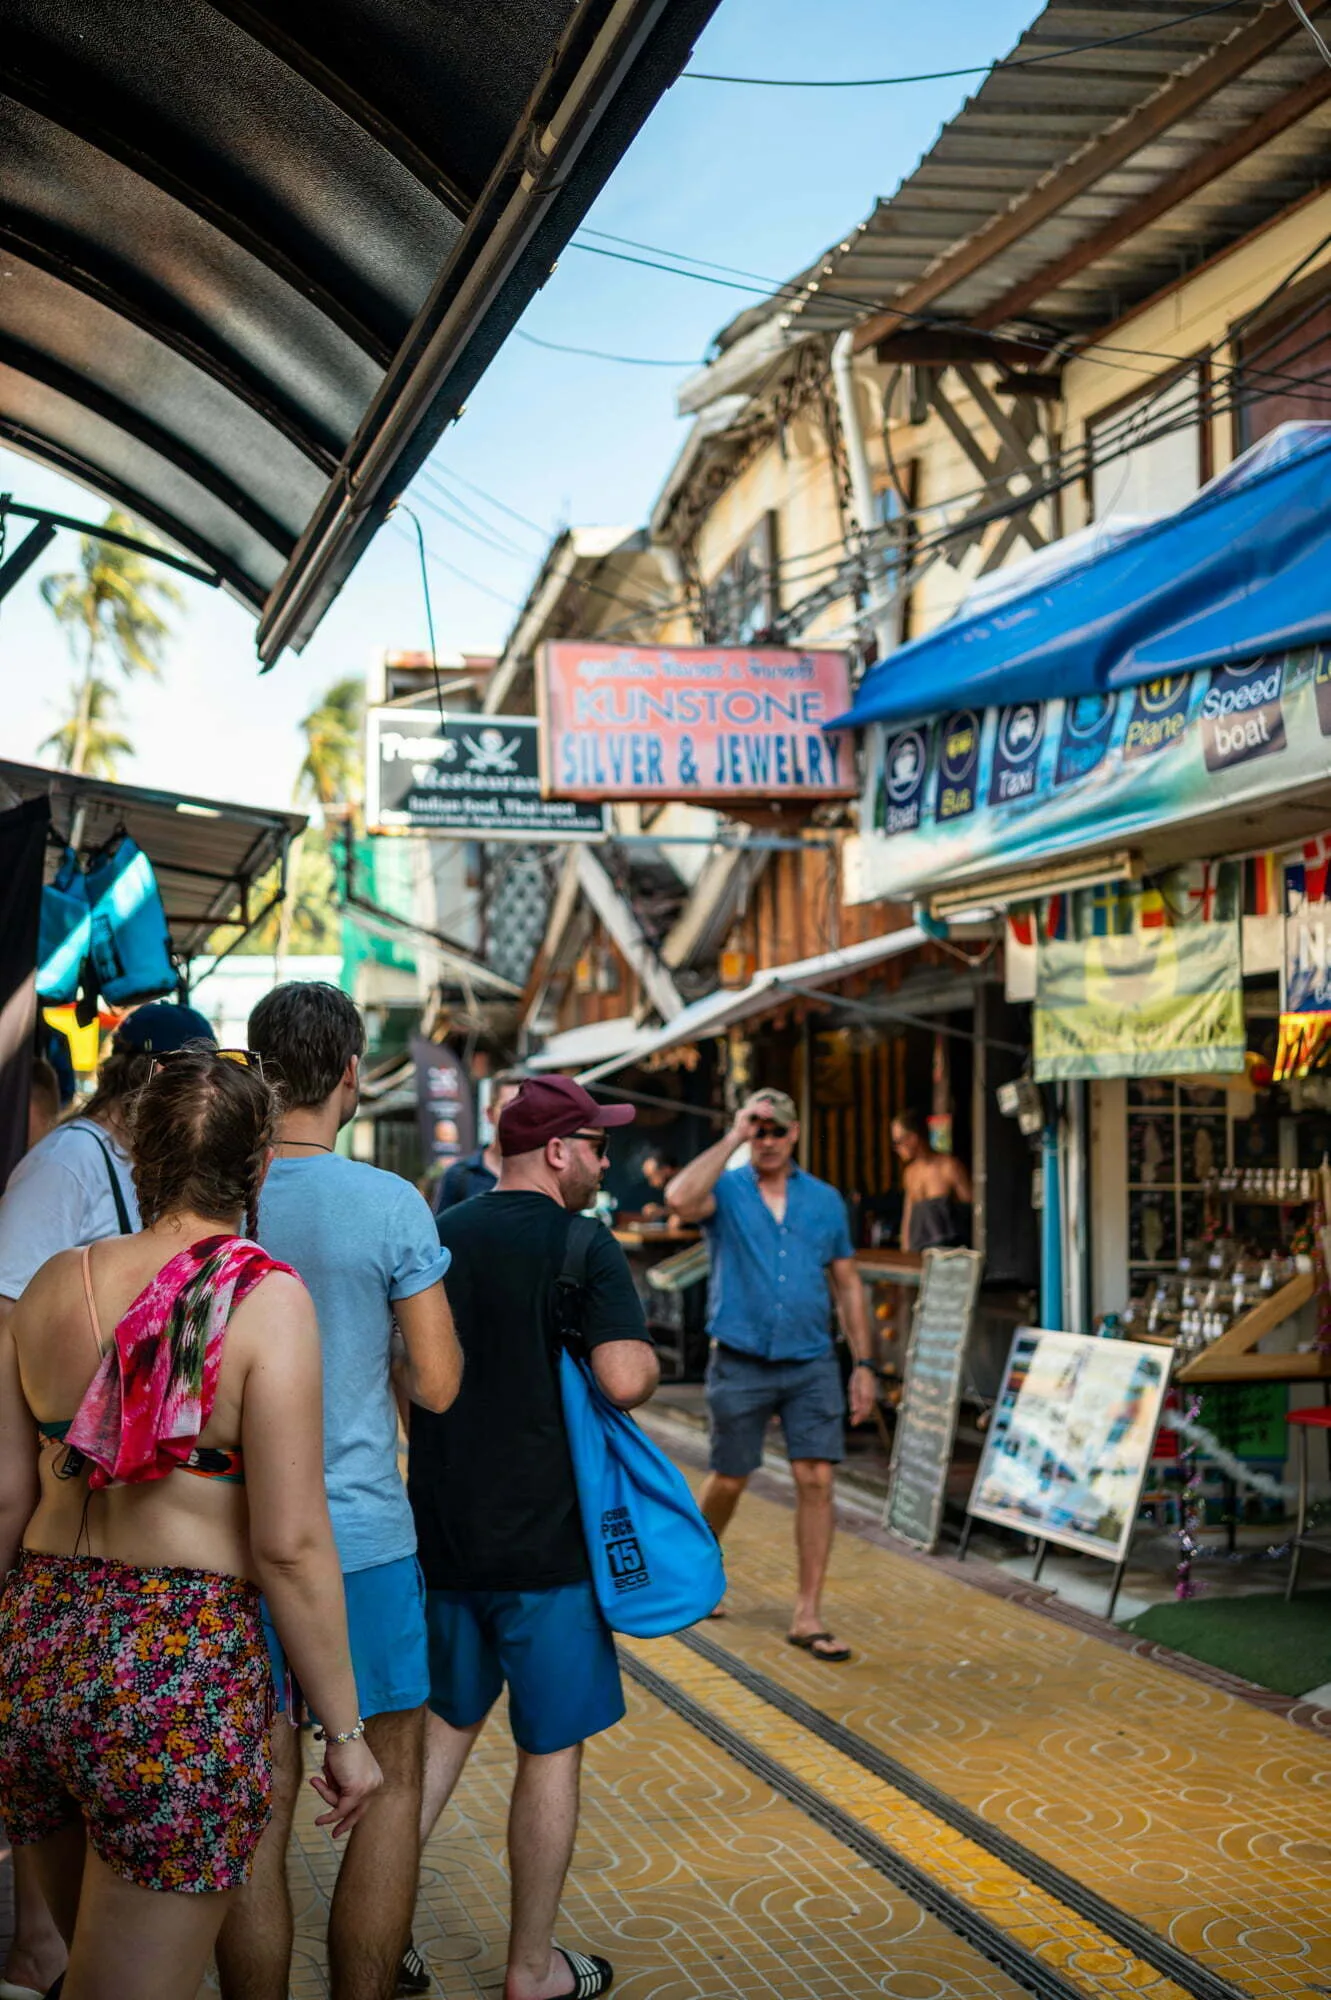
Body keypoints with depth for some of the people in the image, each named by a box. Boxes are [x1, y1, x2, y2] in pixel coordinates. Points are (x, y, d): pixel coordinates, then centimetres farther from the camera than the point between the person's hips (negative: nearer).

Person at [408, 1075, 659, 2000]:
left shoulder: (435, 1239, 5)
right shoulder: (583, 1248, -13)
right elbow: (624, 1380, -25)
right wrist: (650, 1353, -4)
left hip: (442, 1534, 6)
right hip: (544, 1541, -6)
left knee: (451, 1720, 22)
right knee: (551, 1750, 8)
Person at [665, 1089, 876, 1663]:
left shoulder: (825, 1200, 8)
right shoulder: (726, 1191, -2)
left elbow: (847, 1284, 11)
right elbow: (680, 1199, -27)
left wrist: (863, 1364, 6)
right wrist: (732, 1138, -20)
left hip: (811, 1363, 2)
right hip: (740, 1363, -2)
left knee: (816, 1480, -6)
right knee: (729, 1480, 9)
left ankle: (807, 1616, 1)